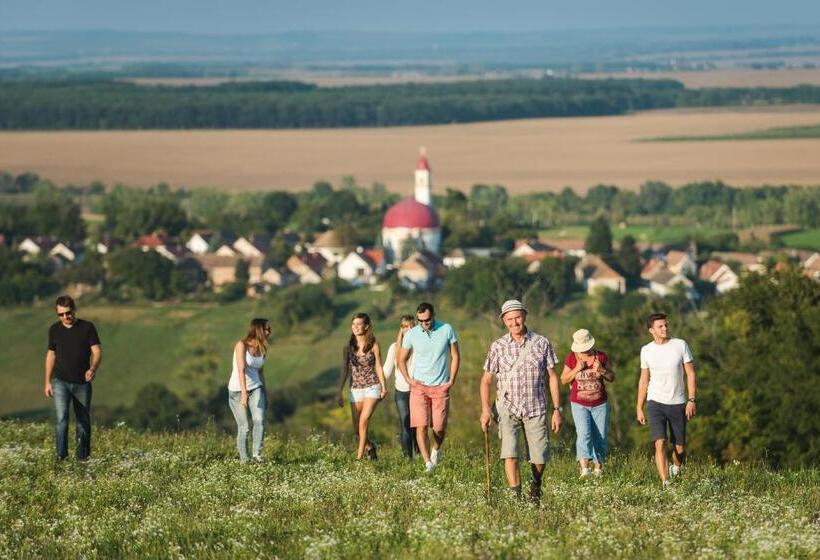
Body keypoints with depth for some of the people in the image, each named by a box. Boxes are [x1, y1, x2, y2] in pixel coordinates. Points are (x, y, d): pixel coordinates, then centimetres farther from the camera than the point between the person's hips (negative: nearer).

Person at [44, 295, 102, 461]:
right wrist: (47, 382, 12)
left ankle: (82, 455, 24)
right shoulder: (54, 330, 4)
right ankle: (61, 455, -17)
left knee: (83, 421, 9)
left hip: (82, 383, 0)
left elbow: (97, 352, -9)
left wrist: (93, 369, -29)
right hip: (60, 382, 0)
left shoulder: (87, 327, -4)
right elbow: (51, 354, 14)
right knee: (61, 417, -18)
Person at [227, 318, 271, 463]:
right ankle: (244, 460, 8)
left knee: (259, 420, -18)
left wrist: (264, 395, 17)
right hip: (237, 390, -5)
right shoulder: (241, 345, -15)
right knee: (244, 427, -4)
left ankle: (257, 454, -16)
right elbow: (241, 369, -25)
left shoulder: (262, 349, 5)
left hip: (255, 388, 5)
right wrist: (244, 393, -35)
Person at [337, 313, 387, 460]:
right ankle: (370, 446, 34)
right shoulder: (348, 347, 2)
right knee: (357, 430, 4)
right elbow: (344, 370, 5)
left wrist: (383, 387, 0)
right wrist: (340, 393, 2)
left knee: (363, 421, -21)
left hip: (372, 387, -3)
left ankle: (360, 456, -15)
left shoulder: (373, 344, -4)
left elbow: (378, 366, 1)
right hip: (355, 389, 3)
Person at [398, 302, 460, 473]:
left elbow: (455, 356, 6)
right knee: (421, 426, -12)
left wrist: (451, 380, -1)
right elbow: (401, 360, 11)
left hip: (441, 388, 0)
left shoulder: (447, 330, -4)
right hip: (419, 387, 0)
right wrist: (408, 380, -2)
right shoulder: (411, 334, -2)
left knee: (439, 428, 1)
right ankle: (428, 462, -12)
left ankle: (436, 449, 33)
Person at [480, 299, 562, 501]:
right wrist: (485, 409, -5)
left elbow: (552, 377, 5)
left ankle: (536, 483, 34)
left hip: (536, 409, 0)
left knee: (539, 458, 3)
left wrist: (557, 409, 1)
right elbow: (486, 380, 7)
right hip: (508, 409, 0)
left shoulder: (542, 343, 1)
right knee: (510, 454, -16)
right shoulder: (498, 346, 1)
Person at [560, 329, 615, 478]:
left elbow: (612, 378, 6)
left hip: (600, 404, 2)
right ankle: (584, 469, -28)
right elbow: (563, 380, 1)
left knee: (600, 437, 3)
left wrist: (602, 370, -15)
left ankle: (599, 469, 14)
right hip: (579, 404, -2)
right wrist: (577, 369, -15)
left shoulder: (601, 357, 0)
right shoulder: (571, 358, -2)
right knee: (584, 434, -19)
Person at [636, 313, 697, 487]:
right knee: (660, 444, -17)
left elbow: (690, 374, -1)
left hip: (678, 404, 0)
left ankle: (676, 469, 38)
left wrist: (691, 400, -10)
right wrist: (639, 408, 10)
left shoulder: (680, 345, -3)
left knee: (680, 448, 7)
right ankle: (666, 484, -20)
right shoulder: (646, 351, 3)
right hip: (655, 403, 0)